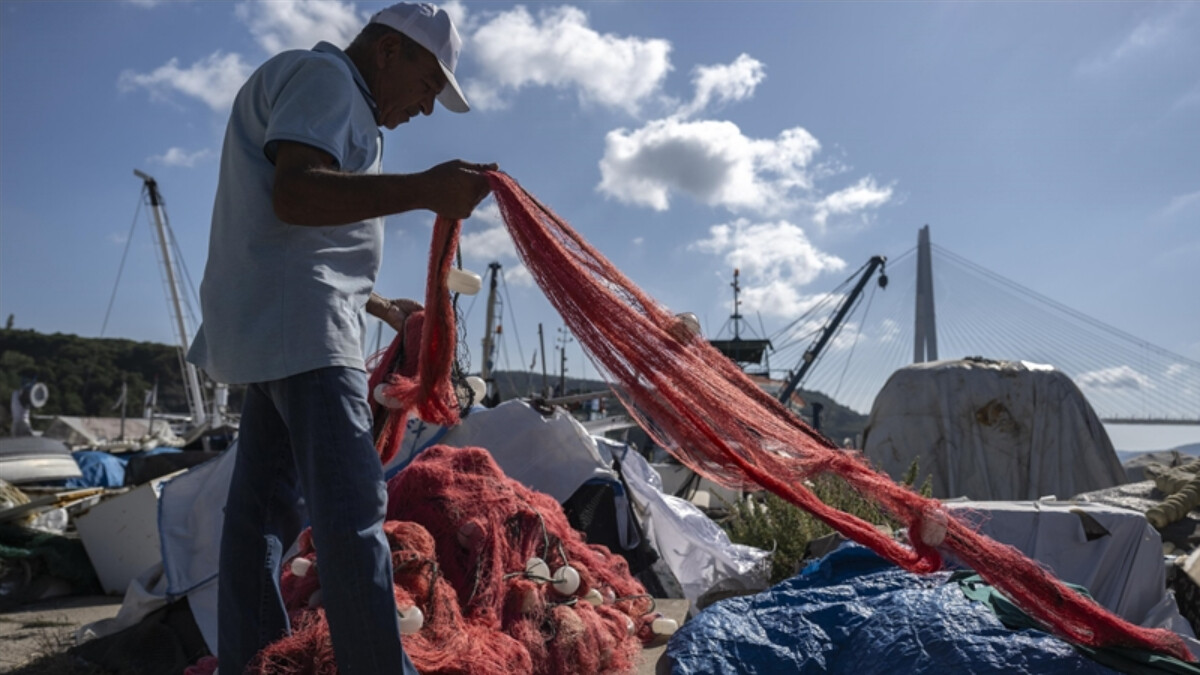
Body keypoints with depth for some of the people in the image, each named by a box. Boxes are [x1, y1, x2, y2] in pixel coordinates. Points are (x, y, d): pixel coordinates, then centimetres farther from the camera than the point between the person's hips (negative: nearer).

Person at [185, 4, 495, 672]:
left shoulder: (341, 102, 28)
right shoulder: (323, 74, -2)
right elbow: (294, 193, -21)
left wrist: (379, 306, 35)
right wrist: (423, 189, -29)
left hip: (275, 330, 11)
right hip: (301, 324, -11)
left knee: (264, 507, 12)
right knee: (353, 508, -16)